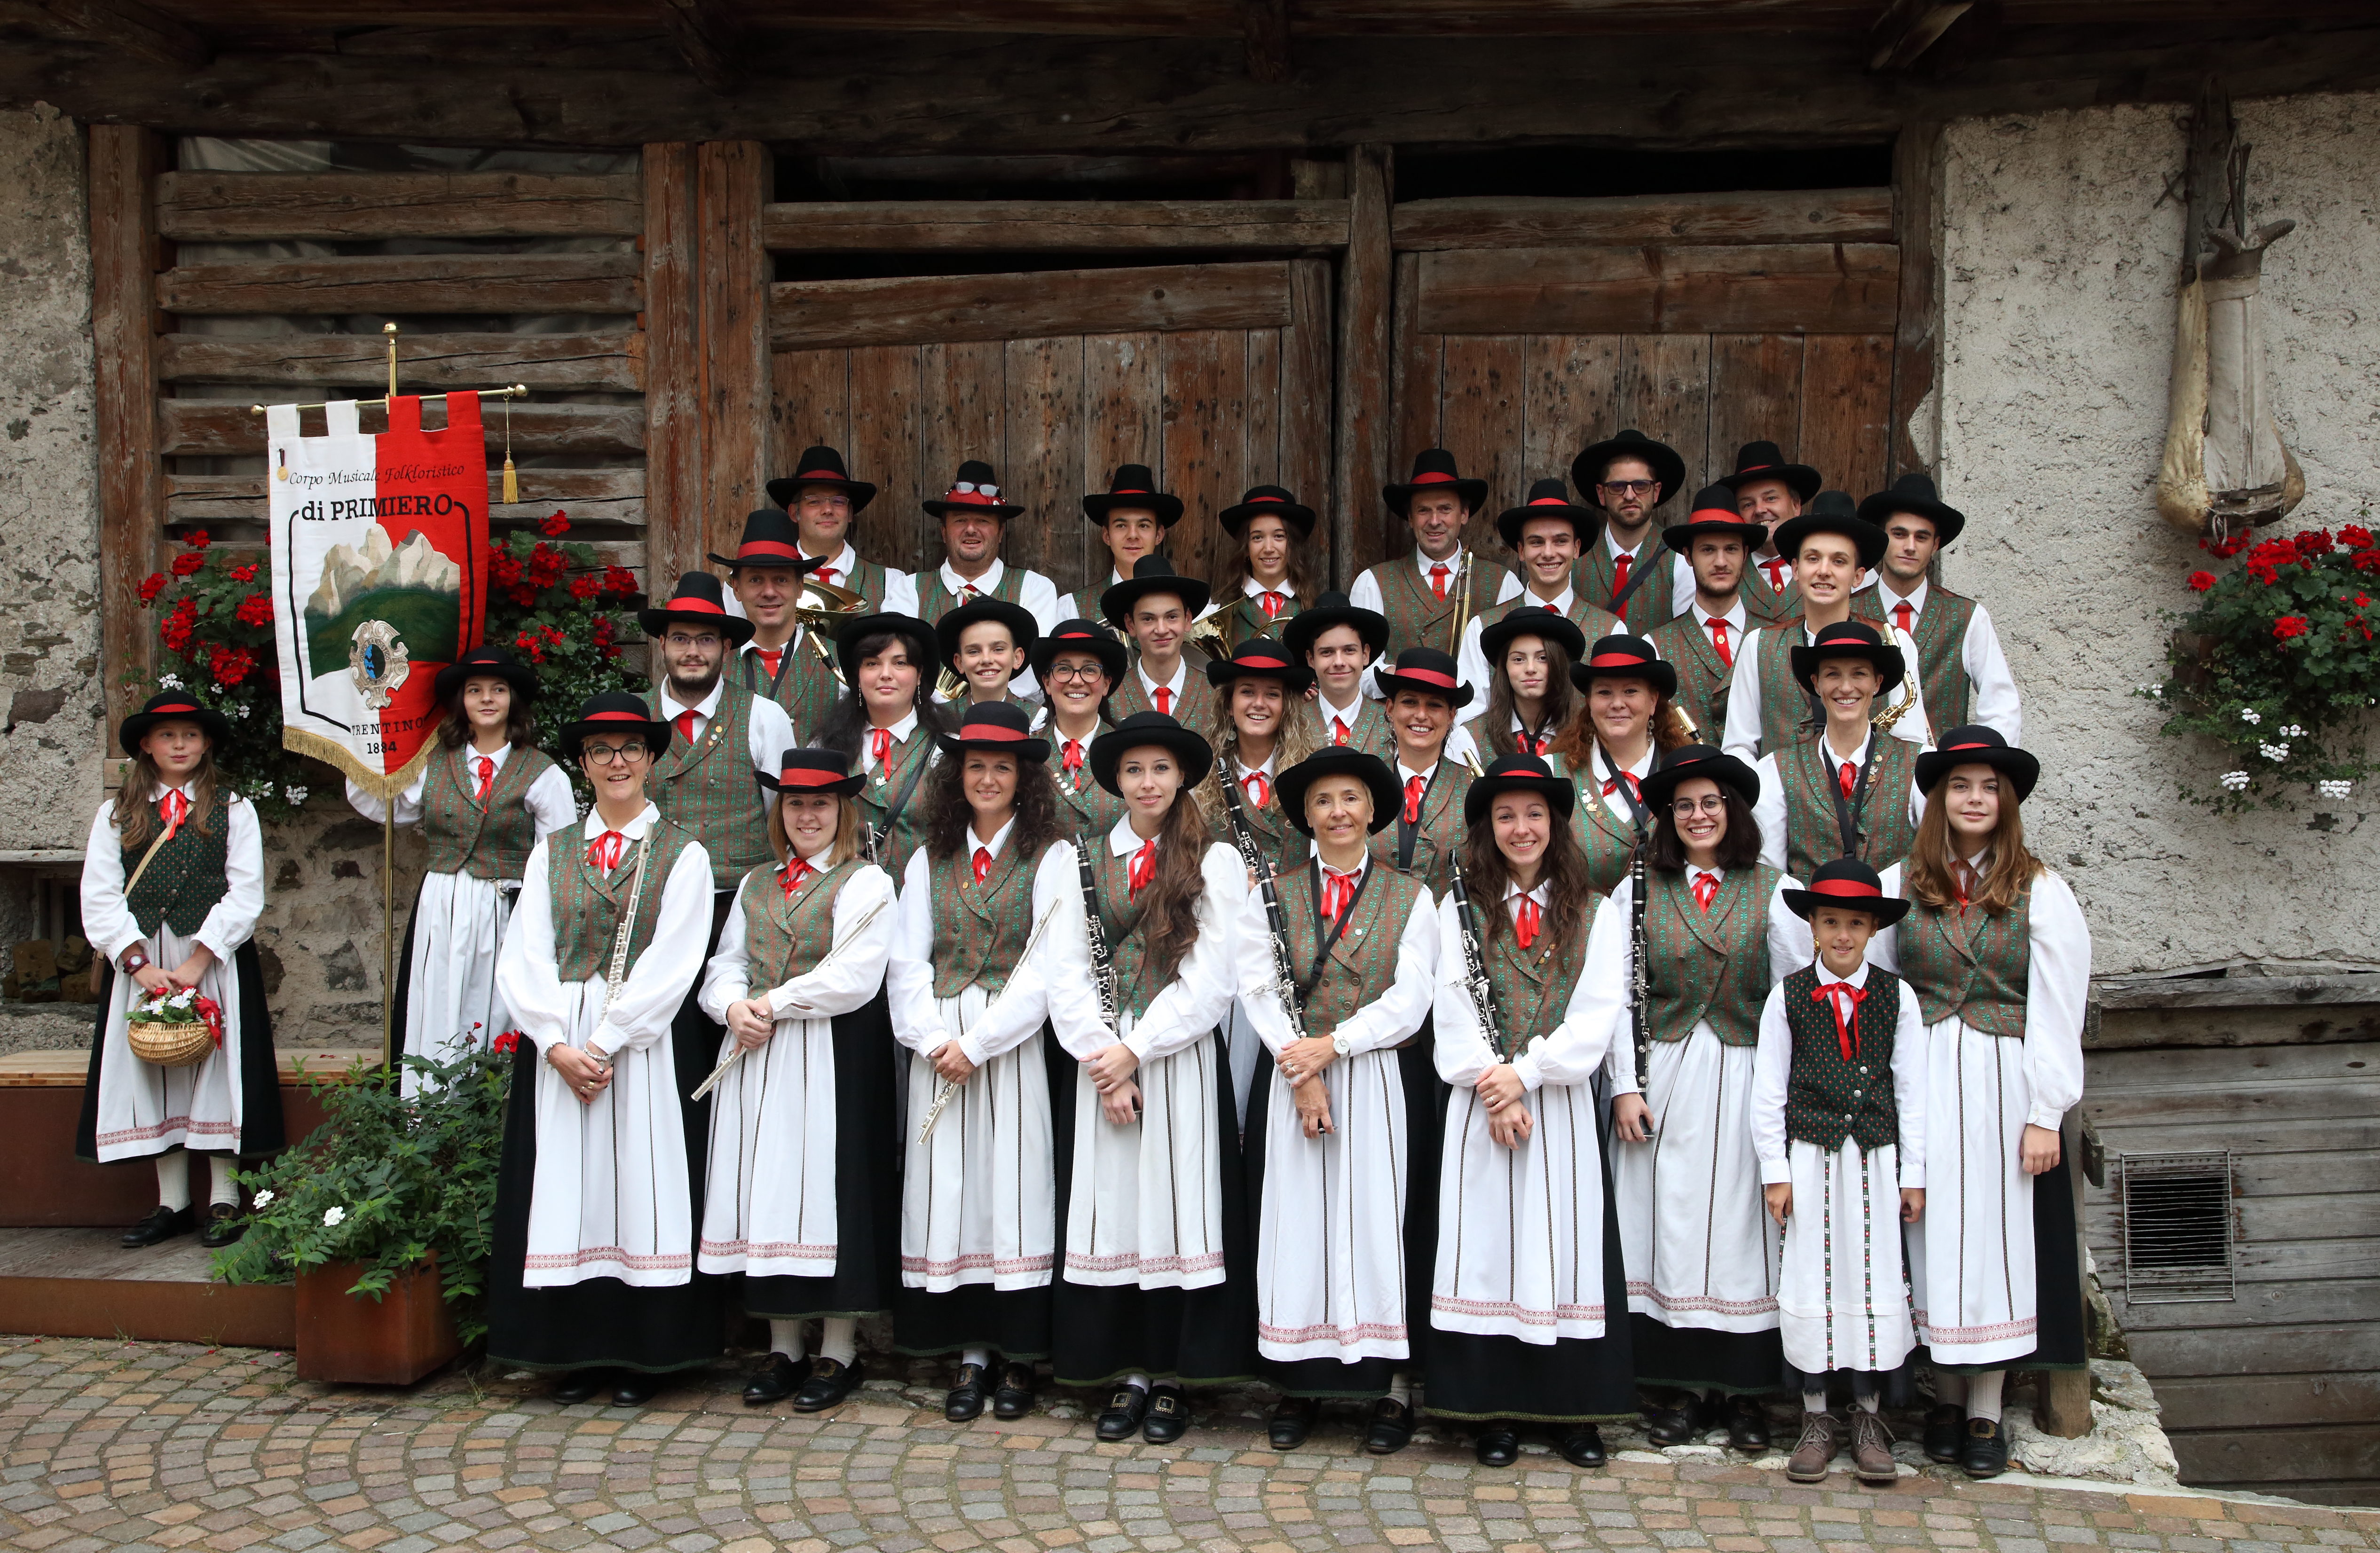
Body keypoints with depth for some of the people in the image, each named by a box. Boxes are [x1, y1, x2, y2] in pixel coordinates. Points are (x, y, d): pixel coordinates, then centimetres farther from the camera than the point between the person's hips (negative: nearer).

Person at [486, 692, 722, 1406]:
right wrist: (558, 1045, -10)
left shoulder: (683, 855, 3)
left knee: (643, 1186, -2)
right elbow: (524, 959, 3)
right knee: (567, 1189, 2)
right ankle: (579, 1353, 12)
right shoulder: (551, 853, 12)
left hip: (646, 1047, -3)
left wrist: (605, 1042, -14)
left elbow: (671, 967, -7)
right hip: (558, 1044, 3)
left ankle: (645, 1354, 7)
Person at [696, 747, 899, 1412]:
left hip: (834, 1057, -5)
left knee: (829, 1187, -4)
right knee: (766, 1190, 6)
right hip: (756, 1059, 6)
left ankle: (839, 1350, 5)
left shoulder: (865, 883, -1)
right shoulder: (755, 884, 18)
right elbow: (725, 965, 15)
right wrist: (733, 1006, -6)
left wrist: (773, 1002, -11)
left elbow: (853, 978, -12)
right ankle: (782, 1344, 15)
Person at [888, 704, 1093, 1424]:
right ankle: (970, 1351, 10)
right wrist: (931, 1039, -8)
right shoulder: (930, 862, 13)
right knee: (949, 1189, 2)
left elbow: (1051, 968, -7)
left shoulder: (1051, 858, 1)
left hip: (1016, 1047, -3)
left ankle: (1019, 1355, 7)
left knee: (1015, 1185, -3)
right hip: (937, 1048, 3)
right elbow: (907, 964, 8)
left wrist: (977, 1043, -12)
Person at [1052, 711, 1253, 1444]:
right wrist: (1102, 1058, -8)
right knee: (1112, 1210, 3)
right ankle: (1126, 1372, 13)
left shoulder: (1215, 862, 1)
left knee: (1178, 1209, -1)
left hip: (1181, 1058, -2)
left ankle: (1174, 1376, 9)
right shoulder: (1085, 863, 9)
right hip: (1102, 1060, 2)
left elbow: (1212, 979, -6)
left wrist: (1136, 1049, -11)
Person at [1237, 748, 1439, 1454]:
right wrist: (1302, 1073, -13)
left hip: (1379, 1082, -1)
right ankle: (1301, 1383, 11)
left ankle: (1392, 1387, 7)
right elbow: (1259, 991, -1)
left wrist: (1332, 1045, -14)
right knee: (1298, 1223, 2)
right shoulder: (1271, 895, 7)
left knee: (1378, 1220, -1)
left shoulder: (1409, 898, 5)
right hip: (1294, 1076, 1)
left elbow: (1410, 1001, -4)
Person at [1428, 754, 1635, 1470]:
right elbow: (1454, 1013, -1)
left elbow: (1594, 1020, -2)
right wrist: (1494, 1095, -11)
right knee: (1487, 1247, 0)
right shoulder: (1461, 909, 6)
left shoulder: (1592, 913, 6)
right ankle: (1494, 1411, 8)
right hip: (1481, 1107, 0)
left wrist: (1525, 1072, -13)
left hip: (1563, 1106, 0)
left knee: (1568, 1245, 1)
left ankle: (1575, 1411, 10)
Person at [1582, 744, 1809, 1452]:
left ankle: (1743, 1391, 12)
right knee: (1669, 1226, 2)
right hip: (1662, 1082, 0)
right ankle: (1680, 1388, 12)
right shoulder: (1636, 891, 5)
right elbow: (1610, 995, 3)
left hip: (1747, 1084, 0)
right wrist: (1625, 1086, -4)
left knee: (1741, 1227, 2)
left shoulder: (1773, 891, 4)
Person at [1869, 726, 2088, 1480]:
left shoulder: (2041, 892, -1)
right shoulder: (1899, 886, 5)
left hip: (2003, 1085, -2)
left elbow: (2057, 1014, -3)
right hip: (1920, 1085, 2)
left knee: (1996, 1230, 3)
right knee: (1933, 1233, 6)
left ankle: (1987, 1410, 13)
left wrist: (2045, 1115, -7)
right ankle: (1946, 1396, 19)